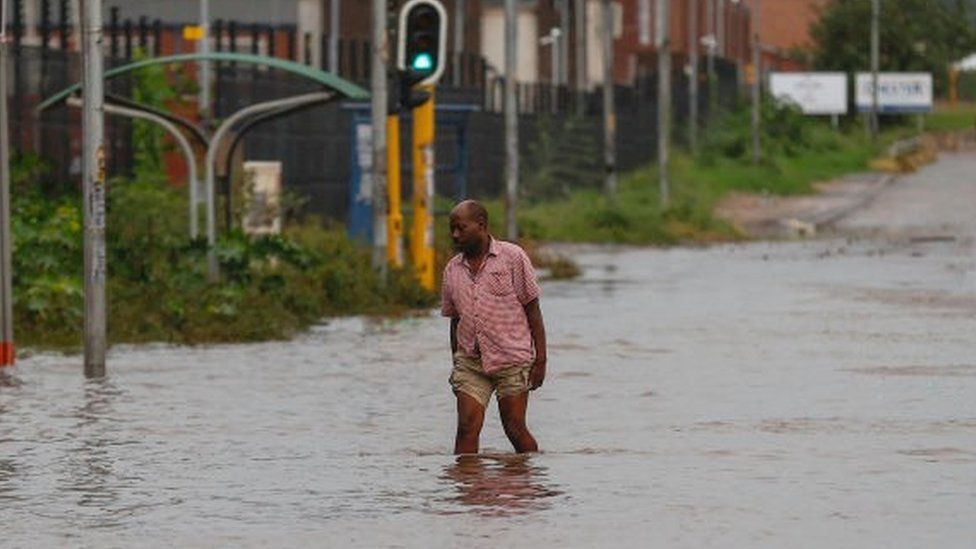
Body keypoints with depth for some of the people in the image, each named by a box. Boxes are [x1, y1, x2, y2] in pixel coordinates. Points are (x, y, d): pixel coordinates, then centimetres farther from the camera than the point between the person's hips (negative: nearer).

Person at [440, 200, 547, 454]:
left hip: (512, 359, -4)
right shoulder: (453, 269, 11)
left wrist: (540, 359, -5)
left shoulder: (512, 257, -1)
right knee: (467, 427, -8)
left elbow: (532, 309, -1)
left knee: (515, 429, -2)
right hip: (470, 361, 4)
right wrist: (456, 364, 15)